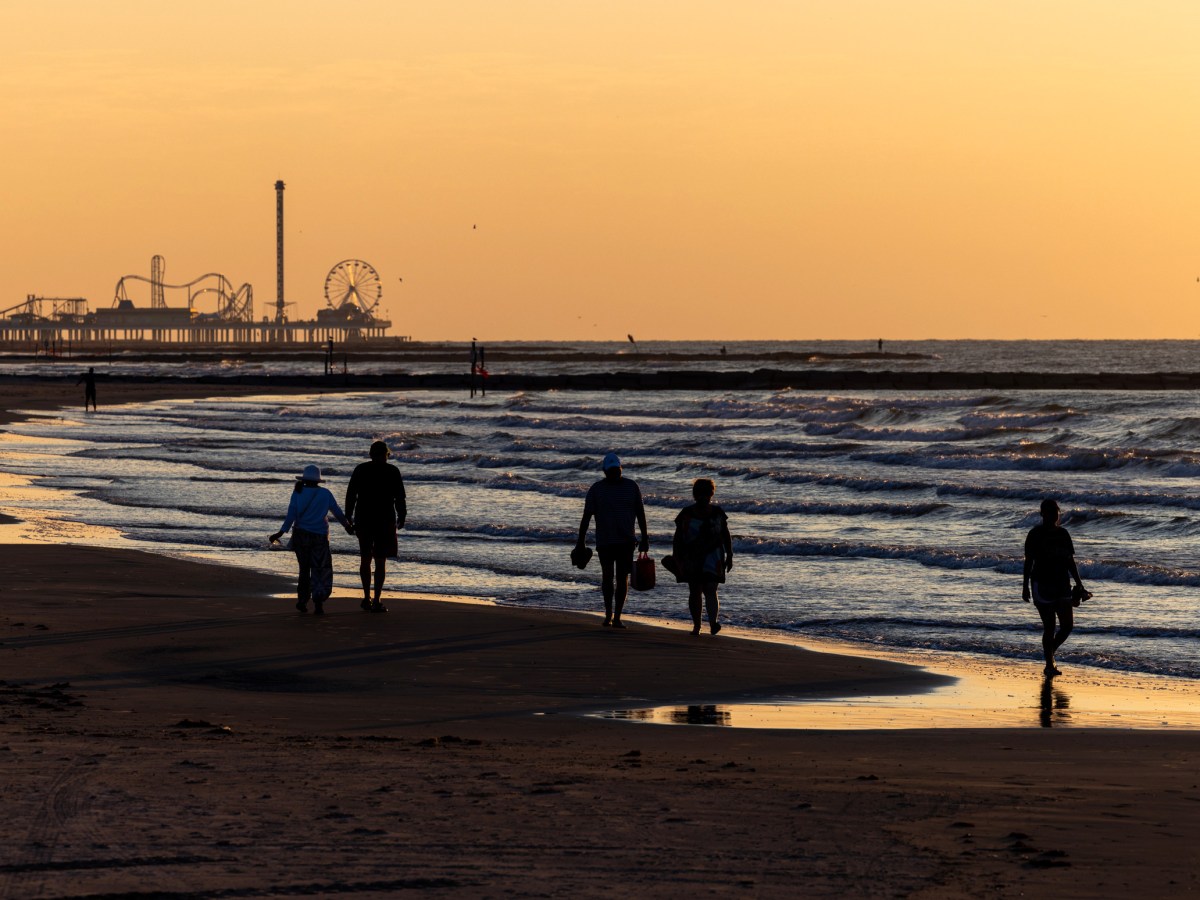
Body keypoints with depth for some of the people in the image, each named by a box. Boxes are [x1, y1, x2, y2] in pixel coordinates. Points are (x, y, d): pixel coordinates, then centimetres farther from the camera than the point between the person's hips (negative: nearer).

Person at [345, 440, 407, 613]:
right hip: (385, 520, -3)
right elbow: (399, 497, -3)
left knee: (365, 559, 17)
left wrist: (348, 517, 9)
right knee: (380, 561, 0)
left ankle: (366, 597, 19)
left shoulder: (360, 470, 2)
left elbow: (350, 495, 2)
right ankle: (376, 601, -4)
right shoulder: (392, 472, -4)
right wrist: (402, 517, 10)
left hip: (363, 520, 3)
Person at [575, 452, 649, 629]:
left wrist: (644, 538, 4)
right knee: (607, 576, -7)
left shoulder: (631, 487, 4)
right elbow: (586, 516, 0)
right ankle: (608, 612, 10)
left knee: (622, 579, -1)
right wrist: (580, 542, -2)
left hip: (626, 541, 1)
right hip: (604, 540, -1)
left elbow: (640, 513, 8)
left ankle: (617, 617, 5)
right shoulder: (596, 489, 0)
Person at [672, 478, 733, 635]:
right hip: (692, 559, 1)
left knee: (710, 591, -13)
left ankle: (713, 623, -24)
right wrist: (676, 559, -8)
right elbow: (677, 538, -1)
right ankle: (696, 625, 17)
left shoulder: (717, 513, 2)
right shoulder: (686, 514, -1)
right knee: (695, 593, 7)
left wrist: (729, 557, 7)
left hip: (712, 558, -1)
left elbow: (726, 536, 9)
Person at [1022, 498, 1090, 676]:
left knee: (1067, 625, 0)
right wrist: (1025, 586, -7)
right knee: (1049, 626, -5)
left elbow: (1070, 561, 15)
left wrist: (1079, 585, 12)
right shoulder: (1035, 534, -4)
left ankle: (1050, 652, 24)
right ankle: (1049, 665, 5)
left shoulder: (1062, 534, 11)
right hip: (1042, 584, -5)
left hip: (1062, 584, 5)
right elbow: (1028, 561, -4)